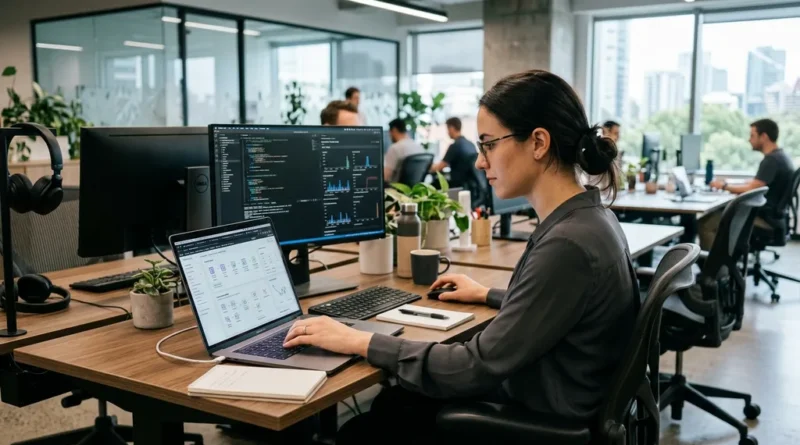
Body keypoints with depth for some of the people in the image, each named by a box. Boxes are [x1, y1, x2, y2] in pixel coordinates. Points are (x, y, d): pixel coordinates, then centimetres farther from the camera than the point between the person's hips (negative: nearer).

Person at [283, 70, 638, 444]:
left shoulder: (567, 245, -30)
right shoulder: (586, 219, 1)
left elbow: (477, 368, -27)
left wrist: (360, 342, -21)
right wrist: (488, 295, 26)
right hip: (538, 396, 8)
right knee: (388, 402, 16)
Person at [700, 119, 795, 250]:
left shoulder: (771, 160, -20)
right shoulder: (780, 156, 13)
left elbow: (752, 189, -24)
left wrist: (725, 186, -9)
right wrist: (729, 186, 8)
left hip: (764, 219, -11)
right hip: (769, 215, 11)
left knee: (705, 224, -13)